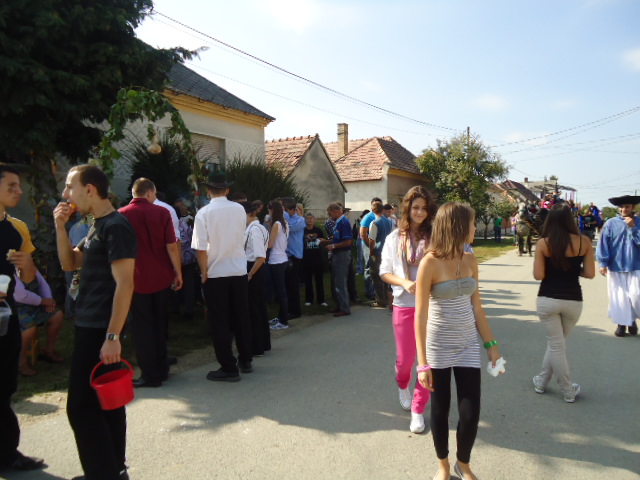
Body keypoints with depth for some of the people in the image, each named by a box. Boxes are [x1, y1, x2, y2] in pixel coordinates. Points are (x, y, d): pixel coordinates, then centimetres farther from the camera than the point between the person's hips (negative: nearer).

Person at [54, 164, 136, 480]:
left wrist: (112, 336, -24)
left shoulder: (115, 226, -17)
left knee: (82, 407, -3)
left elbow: (124, 284, -22)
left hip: (101, 331, -10)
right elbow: (69, 264, 18)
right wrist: (61, 227, 5)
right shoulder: (97, 226, 12)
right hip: (90, 327, 10)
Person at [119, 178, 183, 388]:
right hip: (162, 278, 2)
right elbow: (171, 246, -8)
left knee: (142, 327, 7)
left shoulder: (121, 215, -5)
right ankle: (162, 368, 24)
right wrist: (178, 273, 1)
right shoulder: (161, 212, -5)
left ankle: (150, 375, 9)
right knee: (160, 324, 15)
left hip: (137, 280, -1)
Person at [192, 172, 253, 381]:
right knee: (241, 318, 15)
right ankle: (245, 361, 27)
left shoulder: (204, 213, -13)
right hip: (239, 271, 4)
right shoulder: (239, 209, -2)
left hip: (215, 274, -4)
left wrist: (204, 273, -4)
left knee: (220, 322, 6)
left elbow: (200, 249, -15)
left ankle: (229, 368, 12)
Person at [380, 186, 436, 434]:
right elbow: (385, 272, 4)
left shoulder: (435, 236, -1)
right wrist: (403, 282, -13)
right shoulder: (395, 238, 4)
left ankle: (418, 409, 18)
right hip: (404, 305, 1)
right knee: (405, 358, 10)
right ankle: (403, 386, 45)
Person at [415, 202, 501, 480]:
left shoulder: (470, 260, 2)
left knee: (471, 413, 3)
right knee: (439, 410, 10)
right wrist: (422, 362, -15)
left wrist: (491, 344, 10)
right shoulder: (430, 262, -14)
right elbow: (421, 315, -14)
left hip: (468, 346, 4)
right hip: (438, 348, -4)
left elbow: (476, 306, 10)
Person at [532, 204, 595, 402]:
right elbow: (590, 274, -4)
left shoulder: (543, 243, -8)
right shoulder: (583, 241, -5)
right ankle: (541, 381, 31)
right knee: (558, 343, 19)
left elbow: (538, 275, -10)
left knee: (556, 345, 10)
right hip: (573, 301, 2)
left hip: (548, 300, -1)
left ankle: (569, 391, 20)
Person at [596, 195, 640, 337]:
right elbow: (603, 244, -2)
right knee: (618, 297, 4)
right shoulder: (611, 223, -2)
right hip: (616, 267, 0)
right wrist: (603, 263, -7)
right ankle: (622, 323, 19)